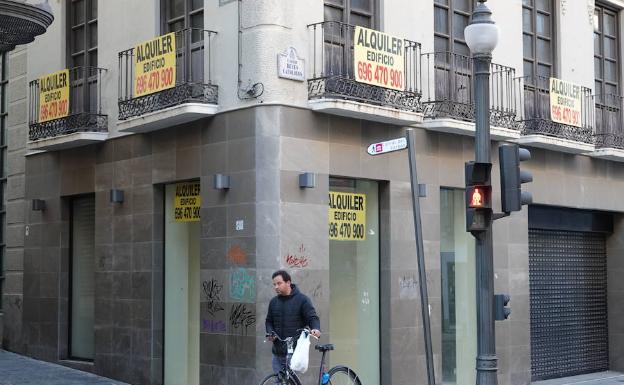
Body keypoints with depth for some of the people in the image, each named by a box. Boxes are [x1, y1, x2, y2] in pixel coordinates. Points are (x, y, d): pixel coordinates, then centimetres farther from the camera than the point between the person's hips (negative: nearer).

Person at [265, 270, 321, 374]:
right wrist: (270, 333, 1)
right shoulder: (273, 302, 14)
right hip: (278, 352, 5)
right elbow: (269, 321, 22)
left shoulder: (302, 299, -2)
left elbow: (312, 318, -7)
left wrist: (316, 329, -29)